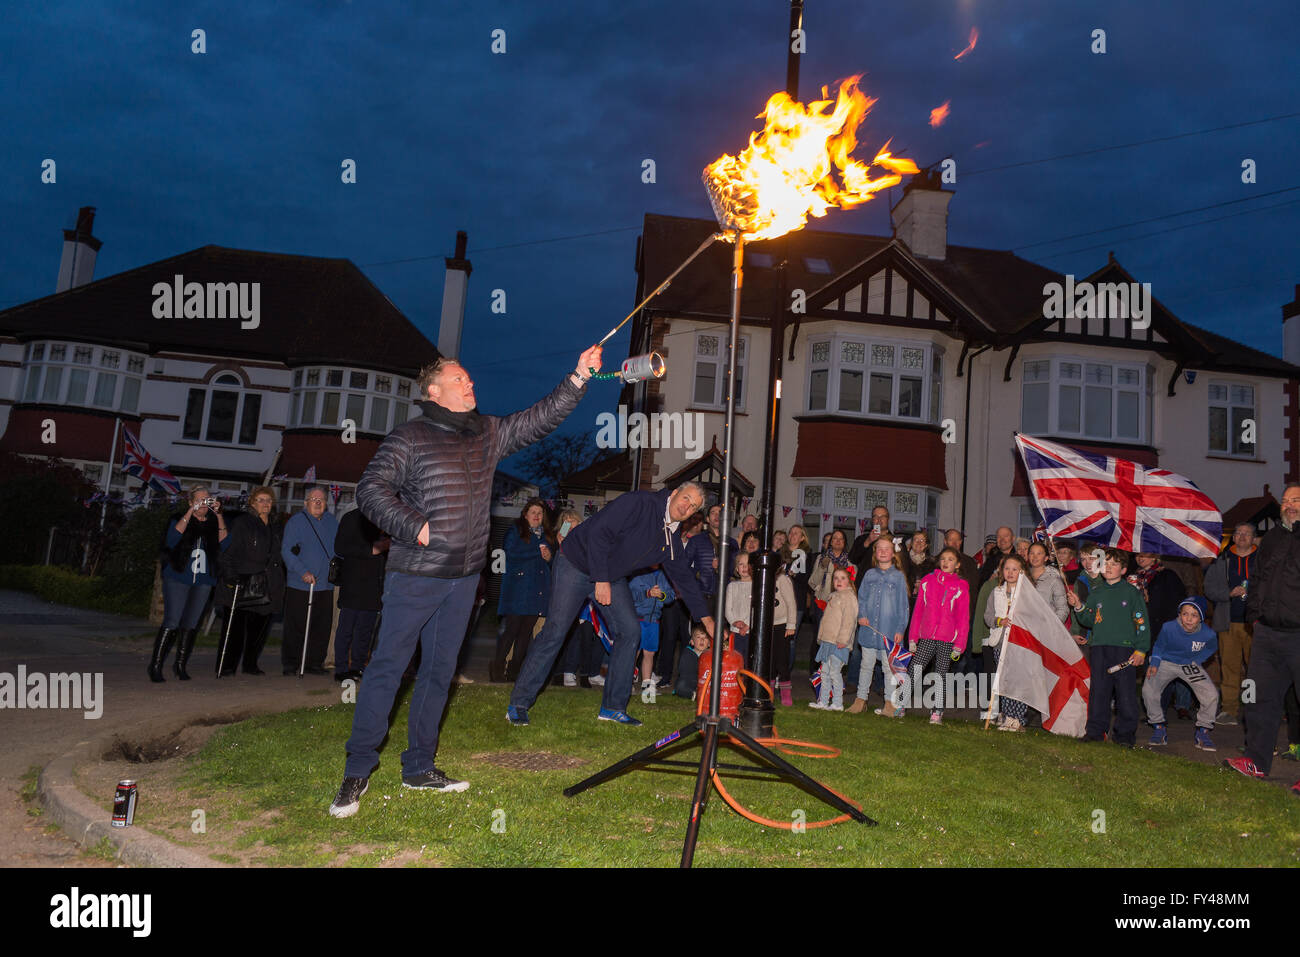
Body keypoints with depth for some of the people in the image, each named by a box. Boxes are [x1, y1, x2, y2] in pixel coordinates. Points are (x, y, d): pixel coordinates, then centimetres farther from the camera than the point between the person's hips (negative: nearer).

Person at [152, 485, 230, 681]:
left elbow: (224, 543, -5)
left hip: (203, 581, 3)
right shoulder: (179, 519, 3)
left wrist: (219, 516, -10)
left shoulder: (213, 522, 10)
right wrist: (190, 513, -17)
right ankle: (155, 666, -3)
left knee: (191, 624, 7)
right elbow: (172, 540, -15)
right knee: (171, 622, -10)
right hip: (177, 579, -3)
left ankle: (180, 665, 18)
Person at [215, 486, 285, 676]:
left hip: (266, 588, 6)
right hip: (242, 585, -5)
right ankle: (226, 666, 5)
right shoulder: (241, 523, -1)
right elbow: (228, 551, -7)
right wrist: (229, 575, -17)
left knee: (259, 627, 7)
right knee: (235, 626, -5)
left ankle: (251, 664, 19)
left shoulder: (275, 528, 18)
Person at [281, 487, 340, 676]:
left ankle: (314, 663, 14)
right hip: (300, 586, -4)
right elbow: (286, 551, -8)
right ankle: (290, 665, 8)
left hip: (325, 585, 5)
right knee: (296, 627, -2)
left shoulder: (332, 522, 14)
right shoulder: (295, 522, -2)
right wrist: (303, 572, -18)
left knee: (322, 626, 5)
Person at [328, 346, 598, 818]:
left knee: (439, 671, 12)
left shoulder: (487, 433, 12)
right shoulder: (409, 437, -6)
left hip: (463, 576, 6)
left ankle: (419, 766, 23)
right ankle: (358, 771, 9)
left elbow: (540, 418, 15)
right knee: (387, 667, -2)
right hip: (415, 574, -6)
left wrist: (579, 378, 7)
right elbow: (371, 488, -10)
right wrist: (414, 527, -17)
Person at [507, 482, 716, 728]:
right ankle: (518, 704, -6)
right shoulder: (638, 503, -22)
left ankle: (613, 707, 7)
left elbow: (684, 577, 11)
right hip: (577, 564, -8)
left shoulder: (672, 540, 2)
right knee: (555, 631, -13)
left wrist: (705, 618, 9)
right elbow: (598, 532, -27)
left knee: (630, 631, -4)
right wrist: (601, 580, -26)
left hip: (611, 576, 8)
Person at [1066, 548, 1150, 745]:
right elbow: (1088, 621, 16)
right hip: (1099, 647, 3)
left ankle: (1126, 733, 9)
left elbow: (1142, 622, 2)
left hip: (1124, 647, -3)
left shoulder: (1132, 592, 3)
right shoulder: (1096, 592, 14)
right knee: (1098, 691, 5)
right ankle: (1096, 730, 12)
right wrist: (1079, 607, -2)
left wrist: (1141, 650, -4)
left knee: (1126, 691, -2)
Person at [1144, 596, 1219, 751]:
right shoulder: (1169, 628, -25)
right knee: (1148, 690, -22)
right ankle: (1159, 729, -1)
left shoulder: (1208, 634, -21)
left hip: (1190, 665, 1)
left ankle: (1203, 732, 6)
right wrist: (1154, 664, -15)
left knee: (1212, 695, -17)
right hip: (1166, 663, -1)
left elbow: (1212, 648, 5)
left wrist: (1196, 660, -6)